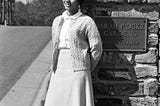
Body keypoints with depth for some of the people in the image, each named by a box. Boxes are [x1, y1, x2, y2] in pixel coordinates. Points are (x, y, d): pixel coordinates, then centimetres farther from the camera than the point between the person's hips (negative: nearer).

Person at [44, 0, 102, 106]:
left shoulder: (87, 22, -5)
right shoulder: (57, 21, 13)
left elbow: (96, 50, -3)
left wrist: (87, 71, 5)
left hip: (78, 73, -6)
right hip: (59, 74, 6)